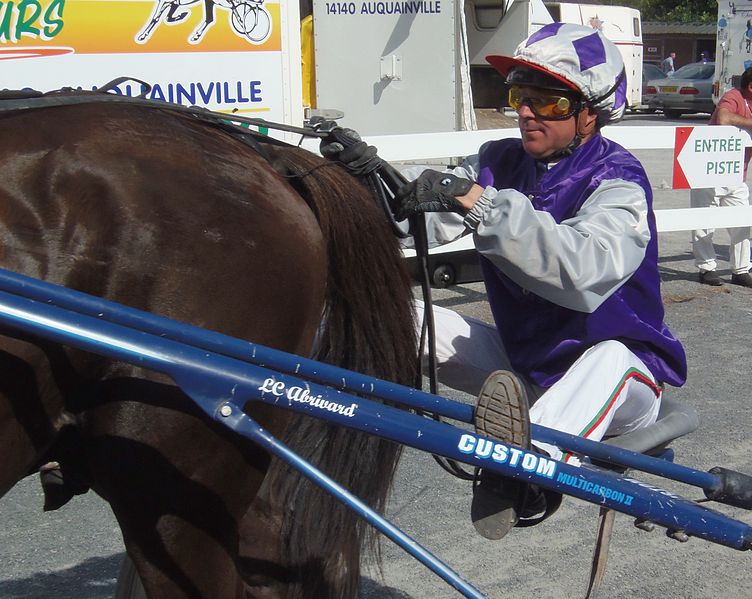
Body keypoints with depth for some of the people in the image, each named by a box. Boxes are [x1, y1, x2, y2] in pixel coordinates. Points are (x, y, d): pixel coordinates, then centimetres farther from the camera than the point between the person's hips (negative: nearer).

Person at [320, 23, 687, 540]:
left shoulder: (617, 178, -18)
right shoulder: (500, 162, 0)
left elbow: (585, 268, -39)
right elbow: (422, 217, -14)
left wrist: (475, 201, -46)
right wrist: (369, 173, -35)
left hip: (621, 379, -6)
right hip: (522, 363, 6)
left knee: (611, 357, -41)